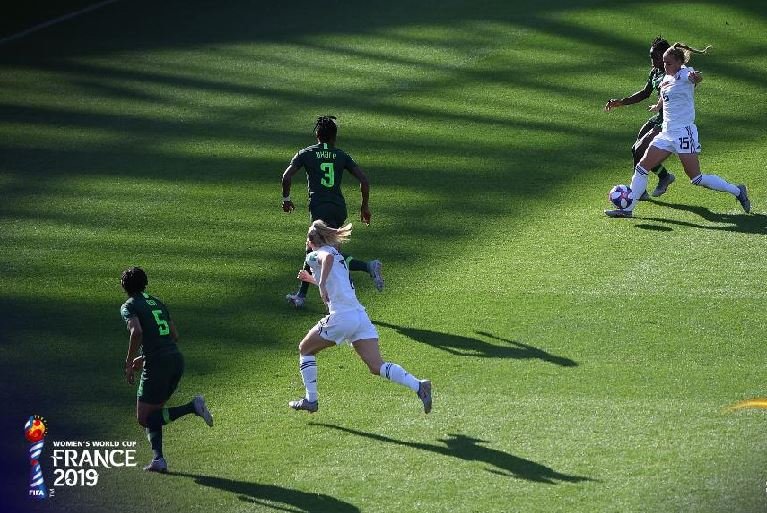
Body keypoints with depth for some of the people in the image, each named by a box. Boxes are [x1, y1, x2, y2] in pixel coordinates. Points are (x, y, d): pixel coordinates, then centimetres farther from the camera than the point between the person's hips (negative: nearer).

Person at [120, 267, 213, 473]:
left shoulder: (129, 306, 0)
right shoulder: (157, 303, 21)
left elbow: (137, 332, -19)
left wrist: (129, 364, -11)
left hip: (157, 364, -7)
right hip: (176, 359, 7)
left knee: (144, 418, 1)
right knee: (154, 412, 18)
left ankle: (193, 407, -16)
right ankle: (158, 459, 2)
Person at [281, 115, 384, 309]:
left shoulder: (306, 154, 5)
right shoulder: (342, 155, 12)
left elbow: (287, 176, -5)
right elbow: (364, 179, 3)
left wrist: (286, 198, 10)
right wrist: (365, 206, 13)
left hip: (320, 208, -5)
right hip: (339, 208, 5)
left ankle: (368, 266, -31)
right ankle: (301, 295, 22)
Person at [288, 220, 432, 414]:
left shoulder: (314, 255, 3)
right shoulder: (337, 255, 27)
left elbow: (327, 257, -23)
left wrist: (321, 284, -24)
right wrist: (312, 279, 50)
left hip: (341, 316, -7)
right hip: (361, 316, 7)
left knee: (305, 349, 17)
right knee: (377, 367, -3)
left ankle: (310, 400, 16)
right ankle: (418, 386, -22)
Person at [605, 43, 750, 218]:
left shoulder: (684, 74, -12)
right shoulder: (666, 78, 12)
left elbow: (697, 77, -35)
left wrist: (696, 76, -57)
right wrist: (658, 106, 49)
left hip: (684, 132, -8)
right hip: (667, 133, 8)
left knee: (696, 178, -8)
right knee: (642, 167, 3)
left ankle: (737, 191, 7)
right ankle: (627, 208, 8)